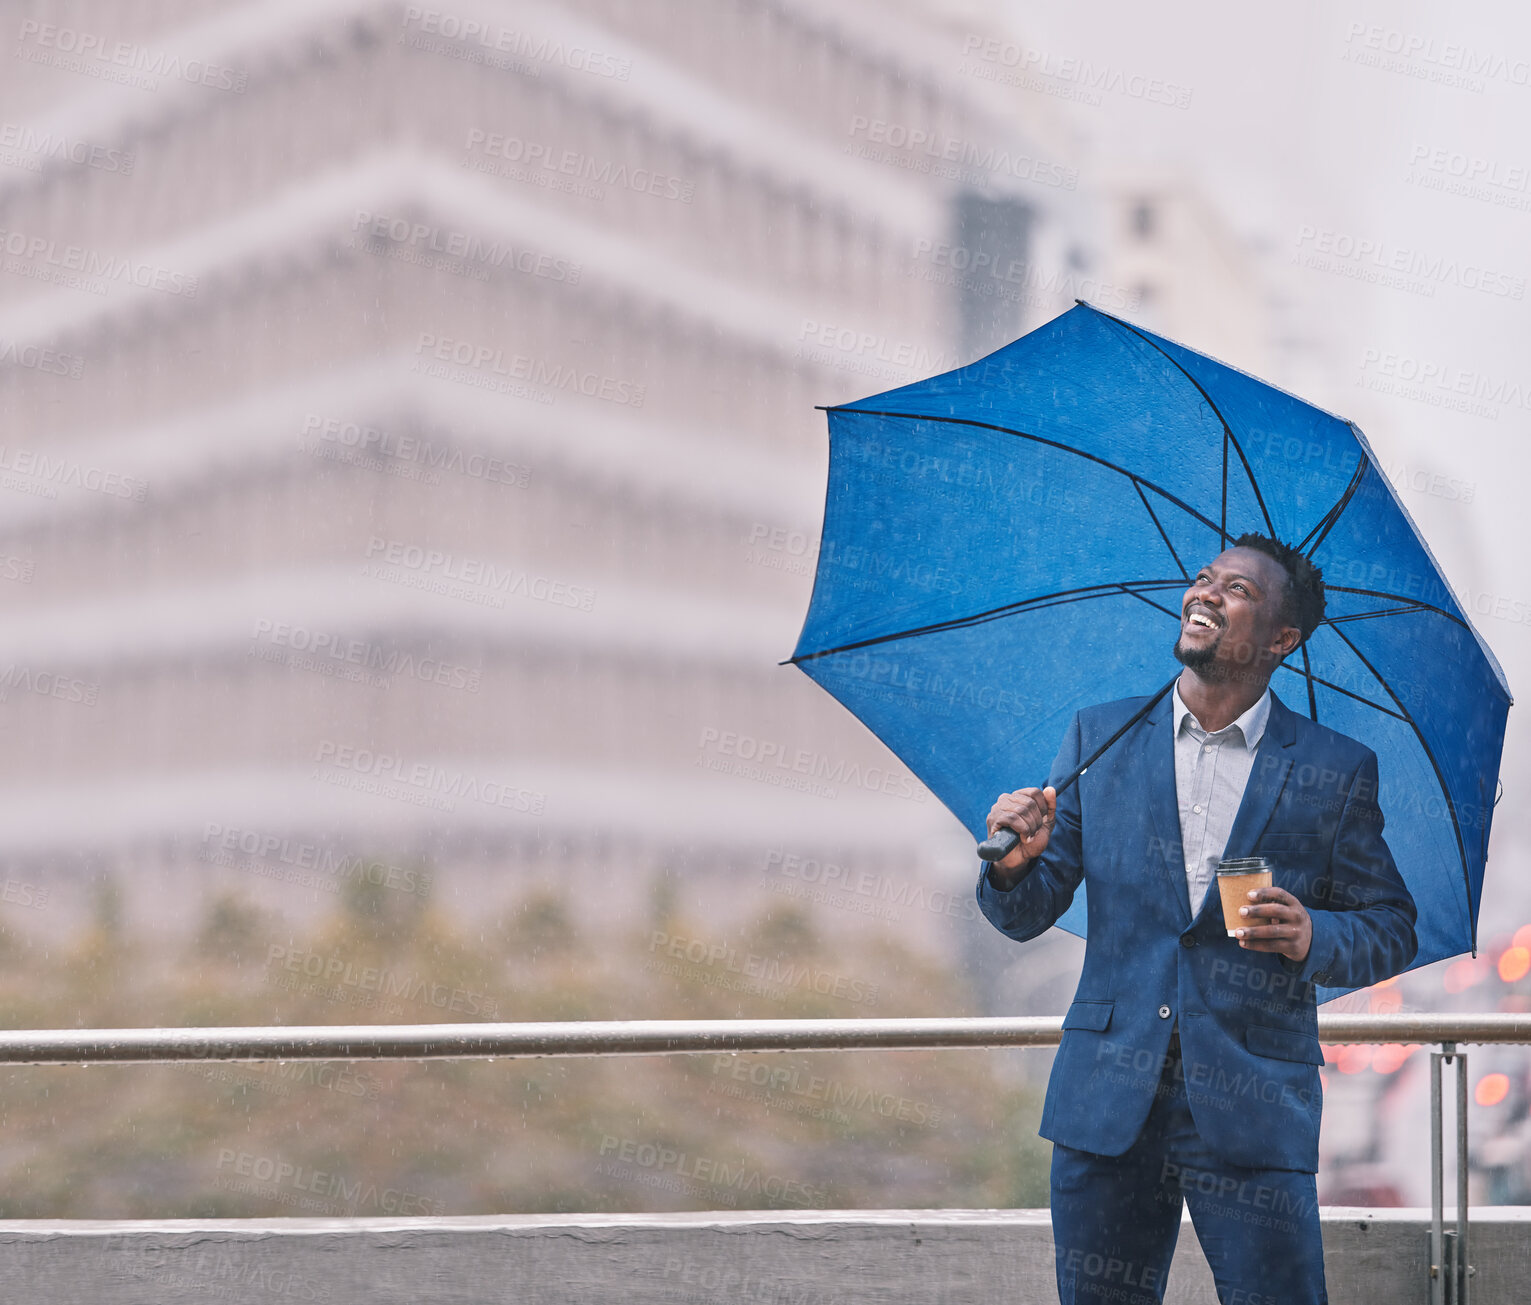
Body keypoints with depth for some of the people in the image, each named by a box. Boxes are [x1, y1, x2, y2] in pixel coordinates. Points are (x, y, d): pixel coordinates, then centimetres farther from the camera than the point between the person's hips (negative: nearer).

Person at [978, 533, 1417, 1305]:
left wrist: (1313, 937, -15)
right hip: (1107, 1104, 2)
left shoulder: (1337, 771, 4)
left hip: (1254, 1113, -2)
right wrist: (1016, 865, -13)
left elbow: (1391, 931, 6)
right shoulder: (1099, 738, 10)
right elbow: (1026, 916, 10)